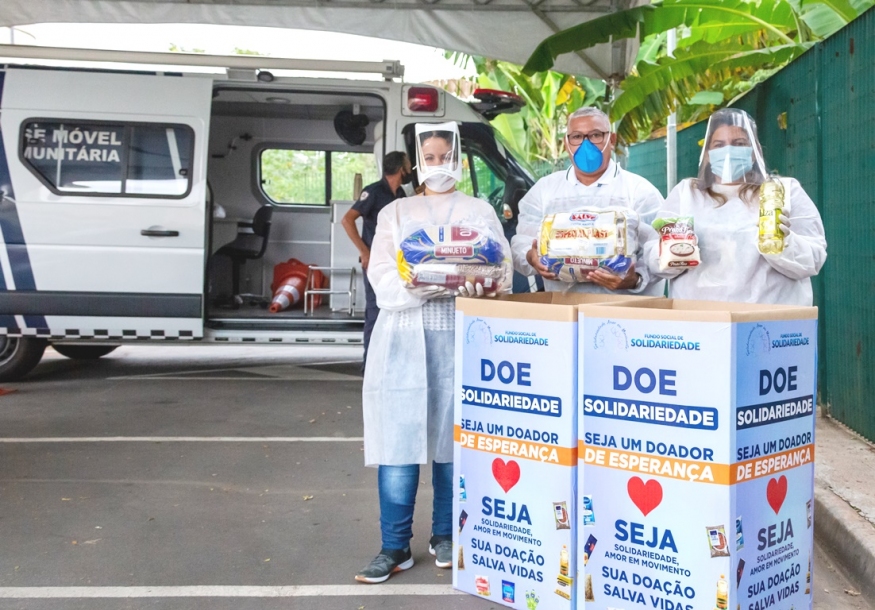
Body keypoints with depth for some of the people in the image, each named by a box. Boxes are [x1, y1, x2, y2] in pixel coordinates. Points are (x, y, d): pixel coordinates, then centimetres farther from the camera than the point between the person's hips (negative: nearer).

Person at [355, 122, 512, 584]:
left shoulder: (480, 212, 14)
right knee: (398, 441, -4)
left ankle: (445, 536, 18)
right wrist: (427, 285, -19)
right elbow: (383, 280, 0)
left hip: (462, 336, 0)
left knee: (454, 440, 3)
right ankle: (395, 546, 3)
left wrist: (478, 286, -21)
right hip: (405, 337, 0)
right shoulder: (396, 213, 14)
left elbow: (503, 272, 2)